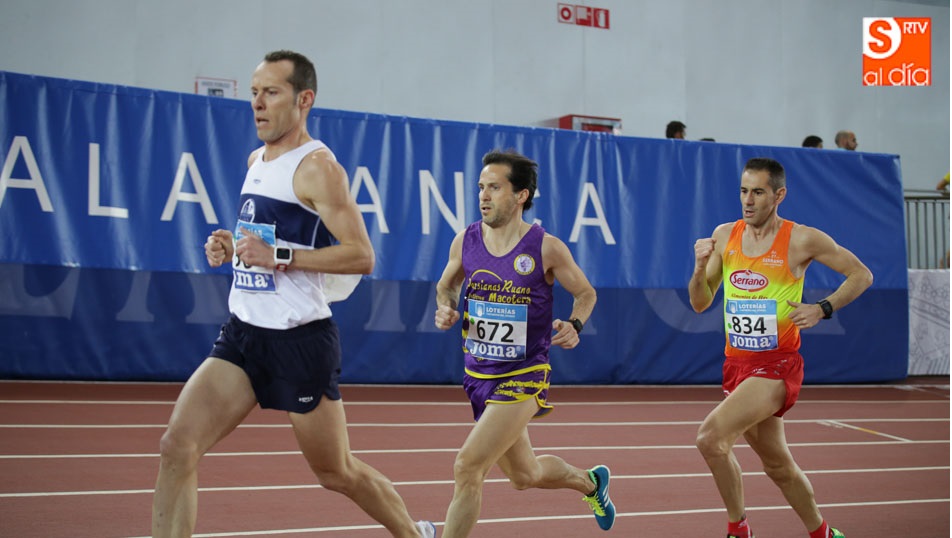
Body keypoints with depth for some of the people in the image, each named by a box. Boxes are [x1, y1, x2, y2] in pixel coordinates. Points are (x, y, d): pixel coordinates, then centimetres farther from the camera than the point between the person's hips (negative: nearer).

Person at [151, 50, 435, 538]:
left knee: (337, 472, 8)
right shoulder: (257, 160, 13)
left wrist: (277, 255, -23)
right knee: (177, 445, -10)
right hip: (243, 333, 7)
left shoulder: (317, 166, -12)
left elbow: (361, 256, -18)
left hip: (300, 339, -7)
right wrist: (232, 248, 6)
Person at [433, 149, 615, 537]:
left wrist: (574, 325, -16)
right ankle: (590, 482, 53)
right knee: (524, 476, 21)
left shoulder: (546, 249, -12)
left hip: (523, 378, -5)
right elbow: (446, 284, 16)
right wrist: (446, 309, -5)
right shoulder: (465, 241, -2)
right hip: (478, 374, 5)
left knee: (467, 468, -18)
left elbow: (585, 293, 3)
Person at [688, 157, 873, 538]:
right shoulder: (724, 235, 4)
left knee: (710, 436, -24)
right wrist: (700, 268, -10)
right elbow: (700, 303, 9)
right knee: (777, 464, 18)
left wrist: (822, 310, -14)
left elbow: (861, 275, 0)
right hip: (736, 364, 6)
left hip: (776, 365, -6)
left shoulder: (802, 239, -9)